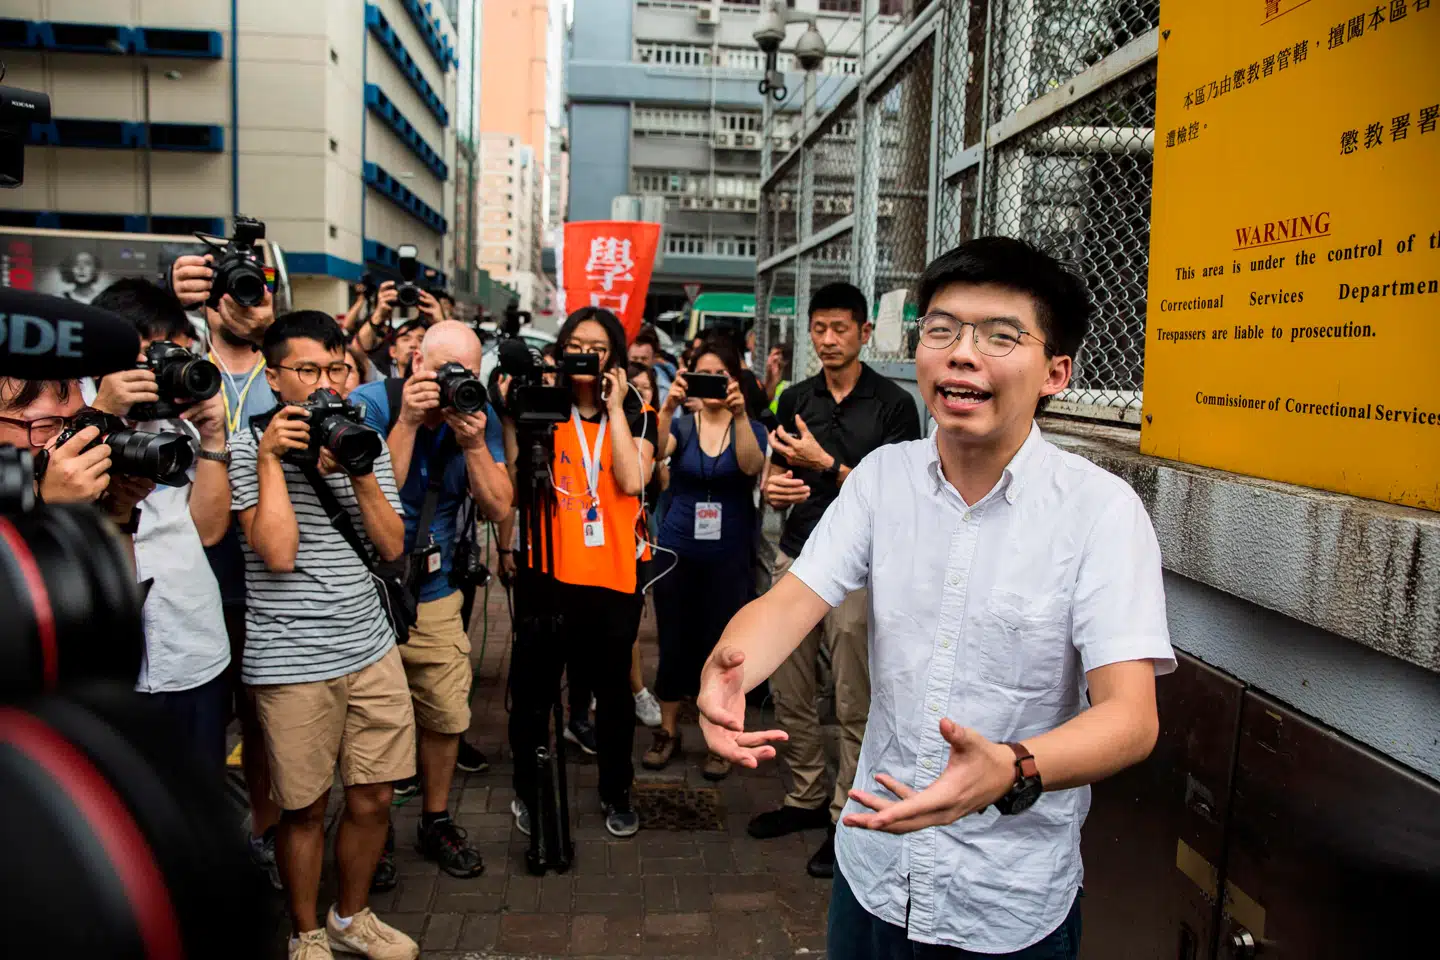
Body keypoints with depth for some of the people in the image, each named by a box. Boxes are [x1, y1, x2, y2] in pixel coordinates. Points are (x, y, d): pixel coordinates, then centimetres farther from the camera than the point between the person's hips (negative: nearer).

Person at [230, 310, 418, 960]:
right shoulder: (247, 448, -6)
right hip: (291, 660, -4)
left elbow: (392, 546, 3)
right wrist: (271, 458, -16)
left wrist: (359, 470, -9)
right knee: (305, 808, 9)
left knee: (373, 797, 12)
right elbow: (278, 553, -17)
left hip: (371, 646, 5)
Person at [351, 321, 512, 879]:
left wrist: (474, 444, -19)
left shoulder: (479, 417, -1)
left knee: (446, 717, 9)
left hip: (434, 595, 3)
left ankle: (436, 822, 31)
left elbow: (498, 507, -6)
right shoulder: (370, 404, -11)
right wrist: (408, 421, -24)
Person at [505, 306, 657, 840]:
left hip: (613, 574, 0)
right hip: (548, 570, 0)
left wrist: (615, 406, -10)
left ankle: (616, 793, 31)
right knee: (532, 686, 9)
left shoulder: (636, 417, 4)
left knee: (612, 687, 13)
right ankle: (528, 791, 30)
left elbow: (632, 481, -14)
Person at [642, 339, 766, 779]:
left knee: (721, 645, 5)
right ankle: (668, 731, 24)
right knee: (674, 643, 8)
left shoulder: (749, 429, 1)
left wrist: (740, 415, -37)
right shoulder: (681, 425, 3)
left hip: (728, 557, -1)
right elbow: (655, 451, -20)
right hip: (678, 552, 1)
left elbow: (751, 466, -22)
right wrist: (668, 407, -37)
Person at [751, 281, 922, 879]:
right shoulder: (796, 399, 10)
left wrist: (824, 463, -20)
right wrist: (773, 488, -10)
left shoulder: (893, 404, -6)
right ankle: (806, 799, 30)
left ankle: (849, 817, 17)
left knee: (855, 704, 2)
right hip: (796, 559, 6)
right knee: (789, 694, 12)